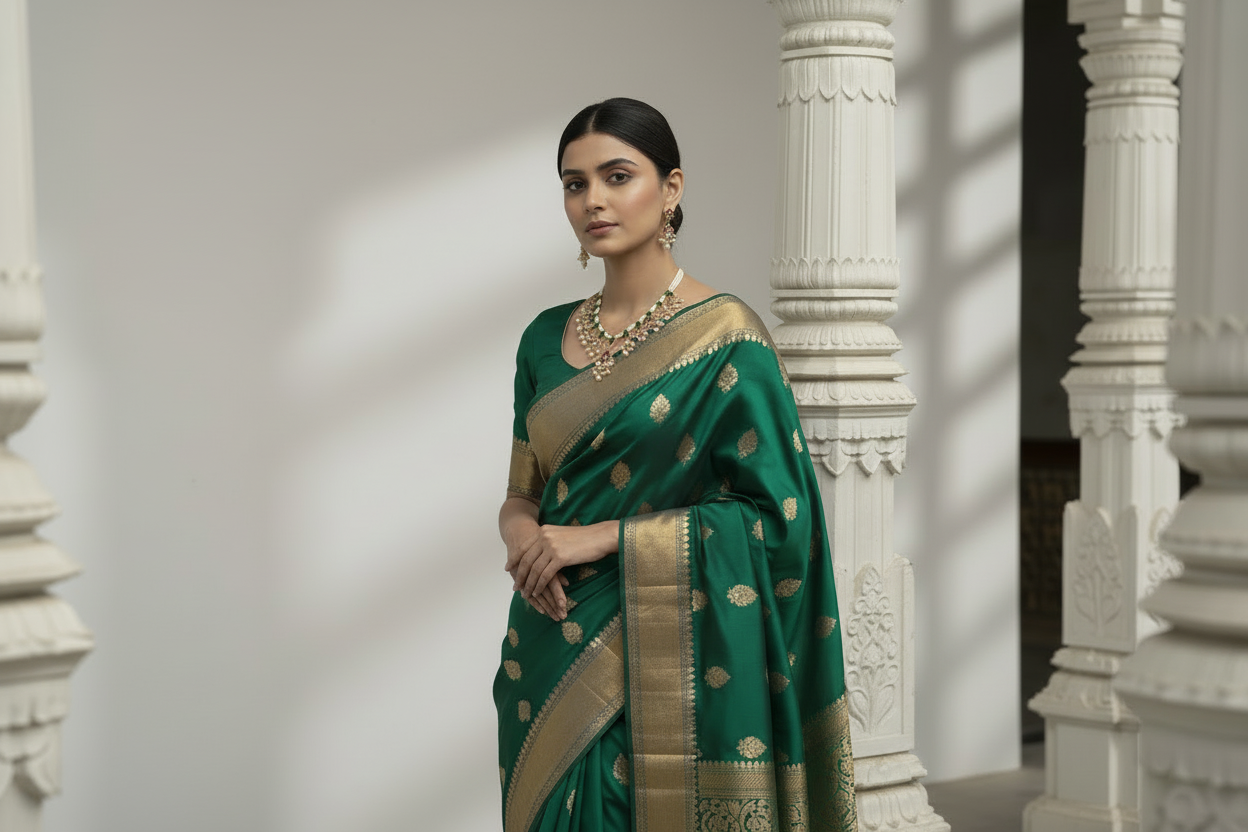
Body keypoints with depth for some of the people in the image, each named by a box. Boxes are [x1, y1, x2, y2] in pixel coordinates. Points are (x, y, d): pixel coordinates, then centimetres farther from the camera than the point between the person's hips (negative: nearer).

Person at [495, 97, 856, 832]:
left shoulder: (726, 337, -9)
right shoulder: (547, 339, 9)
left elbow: (774, 514, -12)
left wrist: (604, 537, -16)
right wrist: (524, 534, -8)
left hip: (664, 660, -5)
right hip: (553, 658, 6)